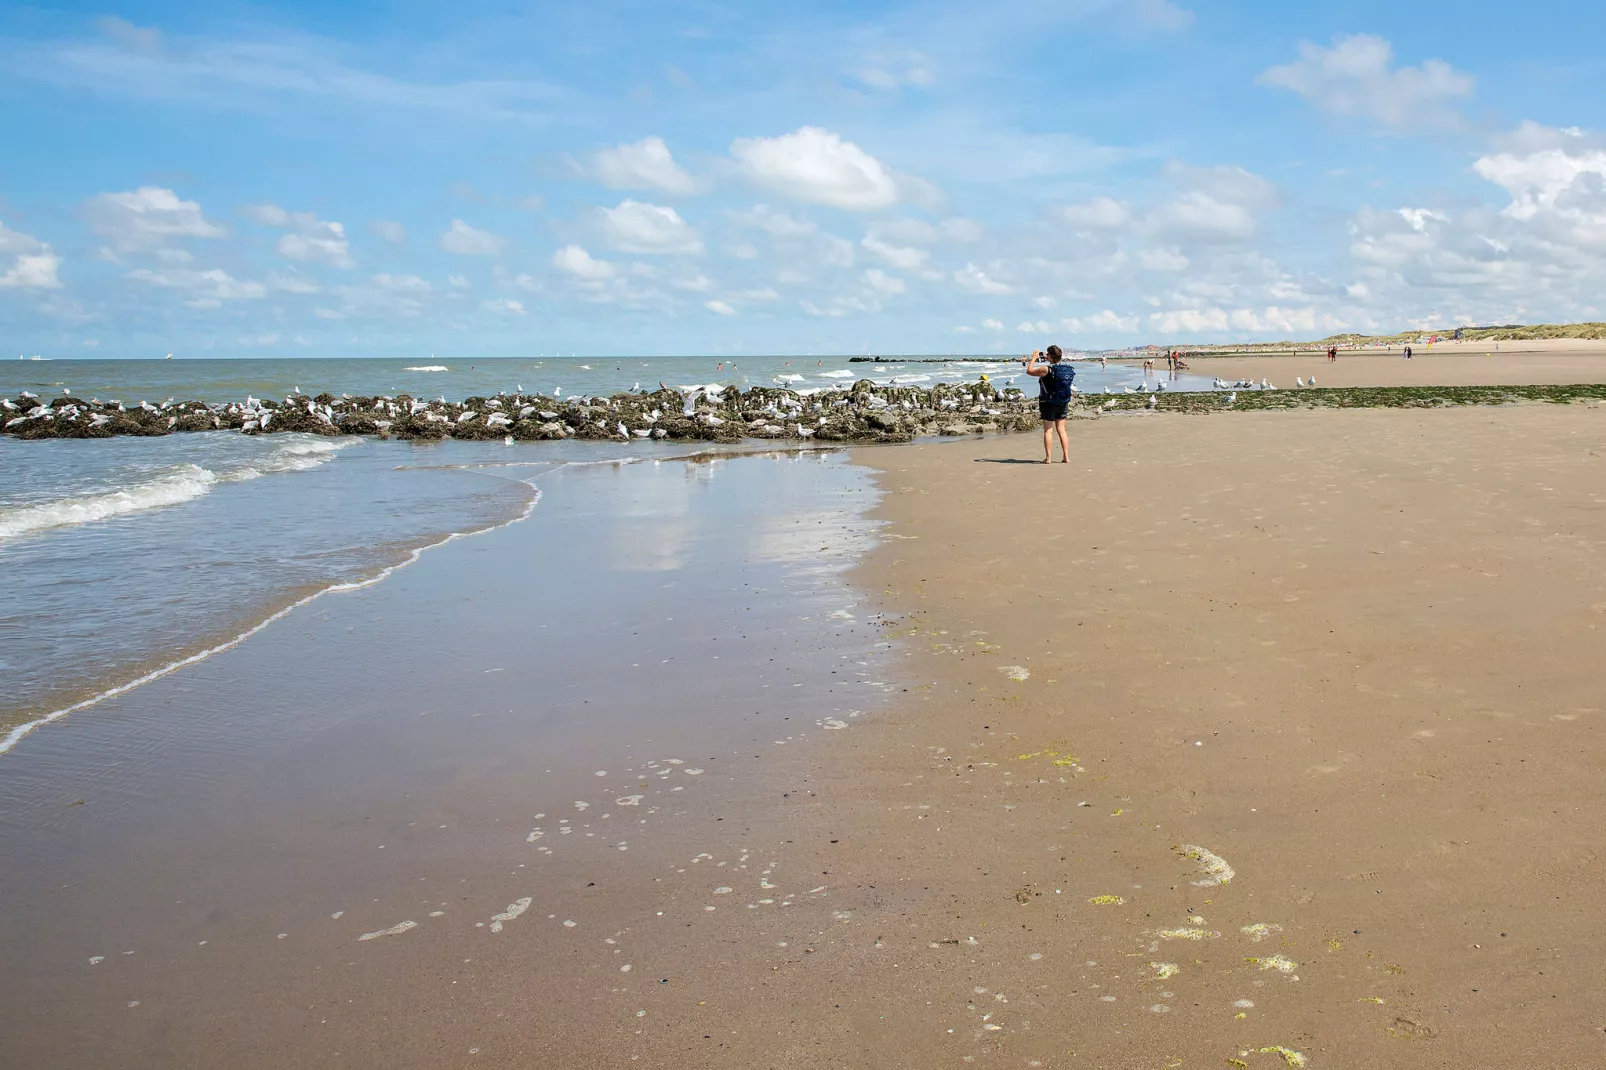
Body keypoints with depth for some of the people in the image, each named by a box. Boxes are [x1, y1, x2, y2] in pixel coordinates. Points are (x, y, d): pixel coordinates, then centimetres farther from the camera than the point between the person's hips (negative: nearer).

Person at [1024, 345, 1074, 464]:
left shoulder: (1046, 369, -18)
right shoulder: (1067, 369, 1)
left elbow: (1029, 371, -8)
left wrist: (1034, 358, 6)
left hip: (1048, 403, -5)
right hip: (1063, 404, 5)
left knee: (1048, 430, 1)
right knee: (1061, 430, 11)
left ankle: (1048, 457, 0)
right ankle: (1066, 457, 10)